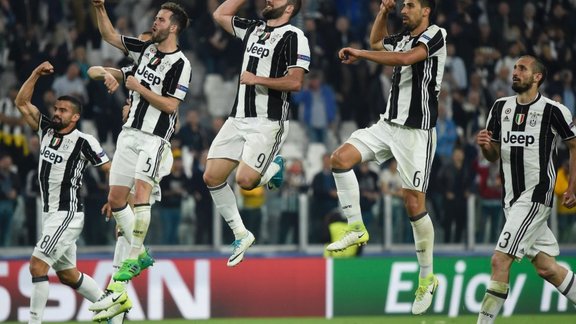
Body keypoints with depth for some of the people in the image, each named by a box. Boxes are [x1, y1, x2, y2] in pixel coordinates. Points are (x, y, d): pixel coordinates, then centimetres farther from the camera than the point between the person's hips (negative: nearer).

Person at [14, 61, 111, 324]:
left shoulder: (84, 142, -11)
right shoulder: (46, 130, 7)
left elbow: (112, 170, -8)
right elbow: (22, 103, 10)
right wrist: (36, 74, 0)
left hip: (68, 214, -8)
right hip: (50, 214, 8)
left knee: (37, 264, -17)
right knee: (67, 273, 16)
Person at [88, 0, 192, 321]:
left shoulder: (181, 64, -10)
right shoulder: (146, 48, 10)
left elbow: (170, 105, -16)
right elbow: (110, 36, 19)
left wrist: (139, 87, -11)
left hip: (154, 138, -8)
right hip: (130, 134, 8)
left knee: (141, 189, -26)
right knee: (116, 198, 7)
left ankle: (133, 259, -23)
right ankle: (139, 253, 20)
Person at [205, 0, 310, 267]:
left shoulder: (293, 37, -8)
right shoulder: (253, 29, 14)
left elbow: (295, 82, -16)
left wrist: (257, 79, -12)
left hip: (269, 122, -7)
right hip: (238, 117, 7)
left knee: (245, 180, -17)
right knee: (211, 177, 0)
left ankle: (274, 168, 16)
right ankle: (240, 234, 14)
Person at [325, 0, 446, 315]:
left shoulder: (434, 34, -10)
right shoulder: (404, 38, 14)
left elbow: (407, 58, -28)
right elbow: (376, 42, 36)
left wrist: (360, 53, -22)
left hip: (416, 132, -8)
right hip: (389, 124, 8)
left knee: (414, 203, -7)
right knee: (340, 158, -7)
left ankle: (427, 278, 4)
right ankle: (356, 228, 3)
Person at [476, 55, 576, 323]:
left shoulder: (553, 111, -10)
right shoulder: (501, 107, 8)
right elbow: (494, 156, 15)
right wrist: (485, 145, -8)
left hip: (536, 196, -7)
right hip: (511, 198, 7)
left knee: (500, 260, -16)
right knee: (546, 268, 10)